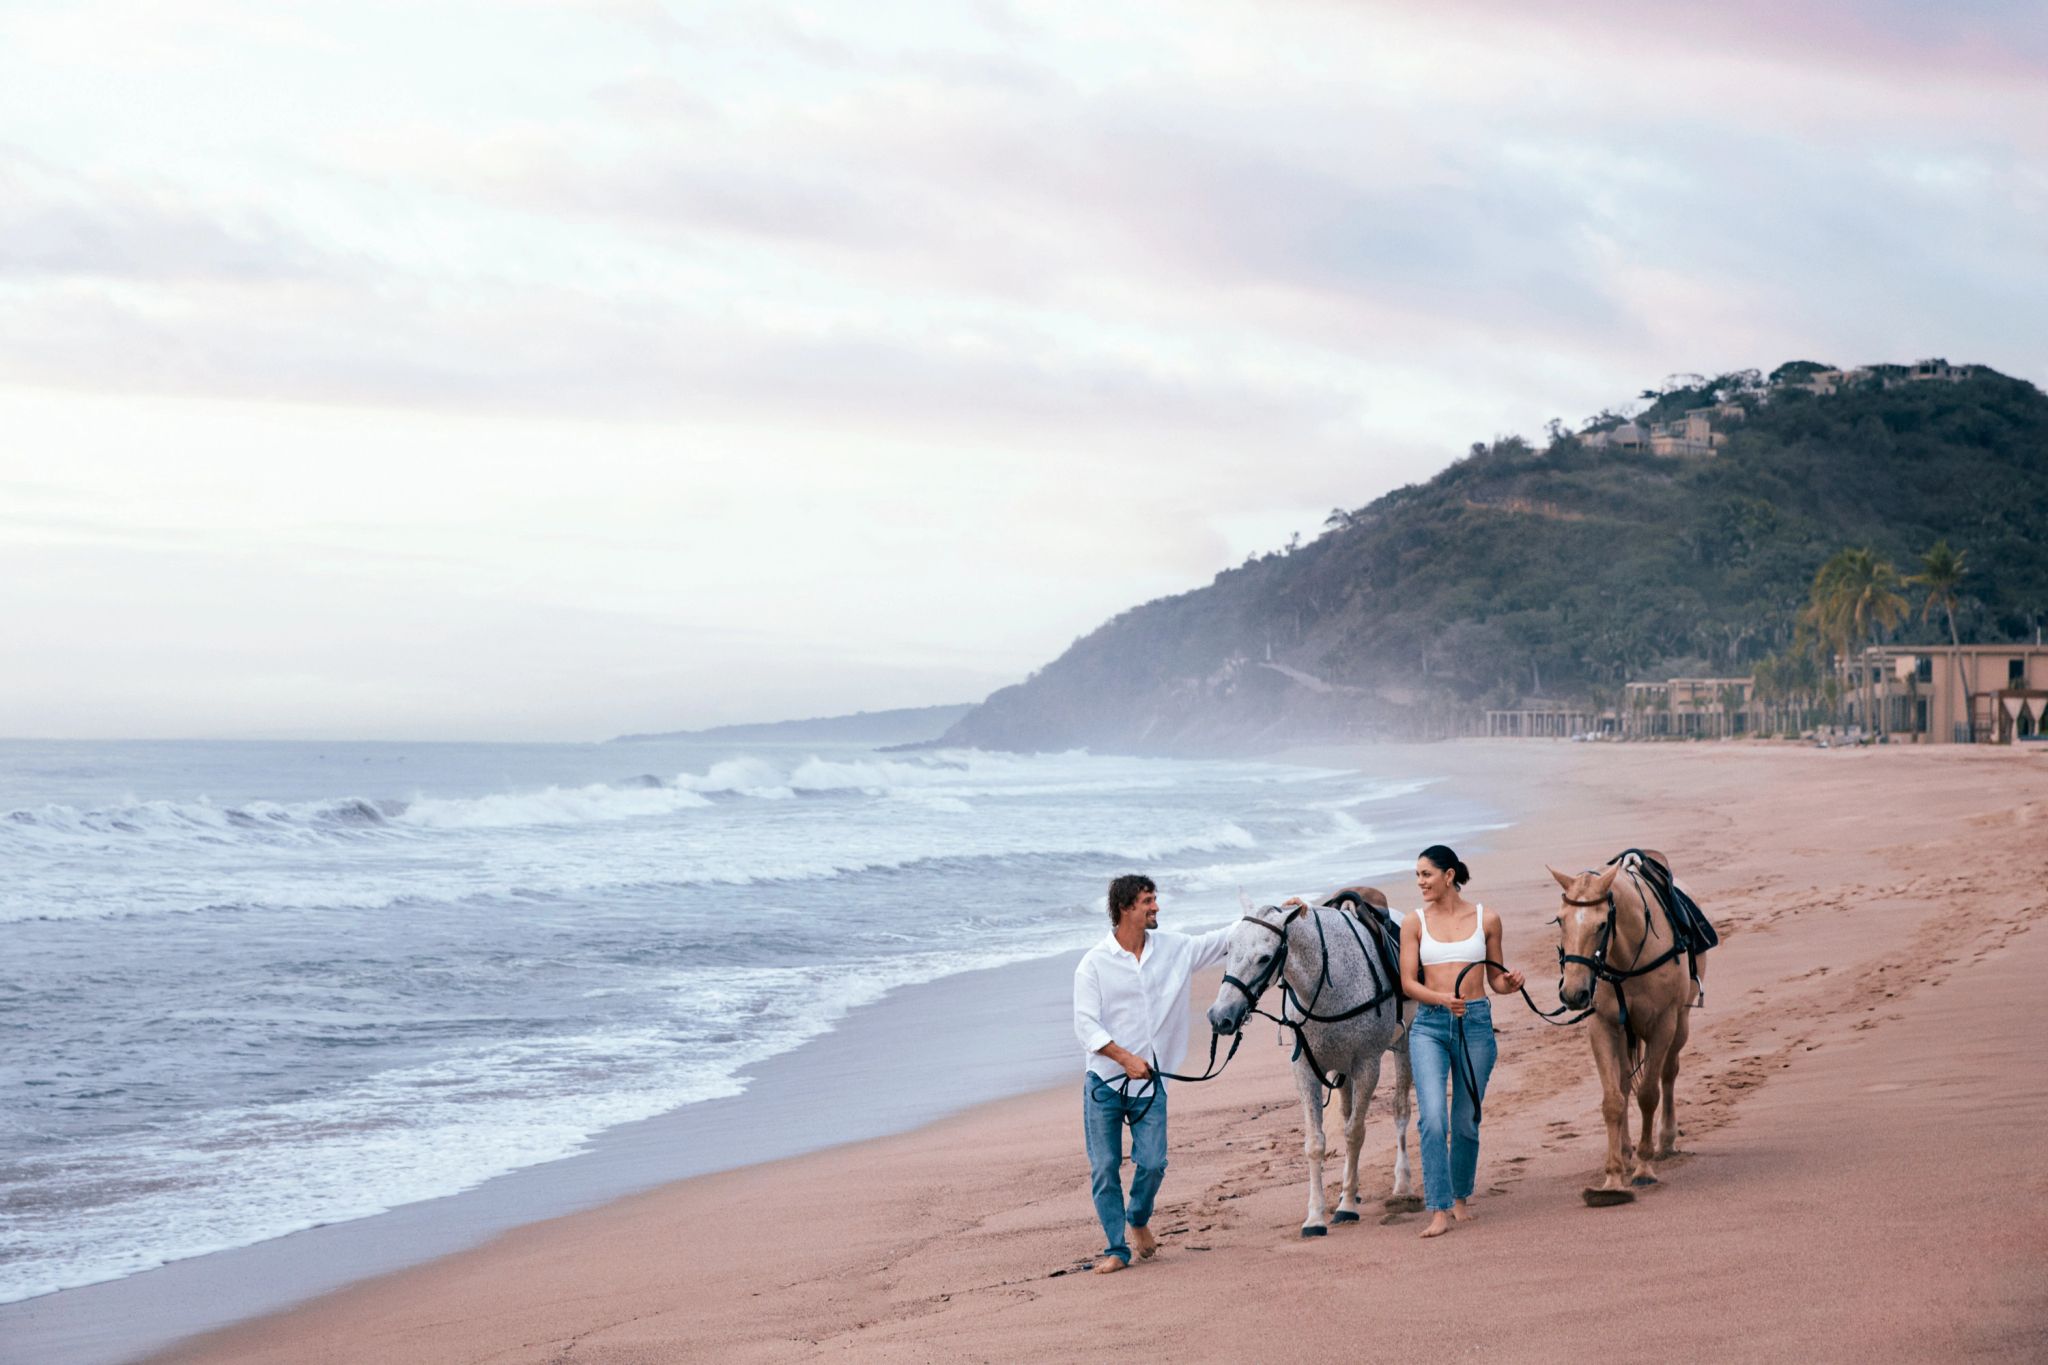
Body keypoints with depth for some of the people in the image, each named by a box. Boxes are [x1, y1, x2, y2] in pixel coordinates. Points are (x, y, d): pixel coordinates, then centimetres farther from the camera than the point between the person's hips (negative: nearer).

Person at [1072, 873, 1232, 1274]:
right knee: (1104, 1168, 0)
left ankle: (1138, 1219, 25)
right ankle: (1117, 1248, 12)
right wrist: (1126, 1058, -21)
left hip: (1149, 1081, 2)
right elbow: (1085, 1025, -11)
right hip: (1104, 1082, -2)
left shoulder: (1174, 948, 4)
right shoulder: (1094, 963, -7)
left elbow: (1224, 940, 12)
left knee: (1152, 1163, -5)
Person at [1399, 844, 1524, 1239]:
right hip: (1429, 1025, -1)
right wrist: (1442, 998, -20)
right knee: (1432, 1117, -14)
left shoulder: (1486, 919, 5)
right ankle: (1439, 1210, -13)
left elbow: (1495, 979, 11)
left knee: (1466, 1120, 8)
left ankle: (1459, 1197, 29)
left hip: (1476, 1024, 1)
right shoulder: (1414, 923, 3)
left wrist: (1510, 983, -11)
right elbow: (1408, 982, -2)